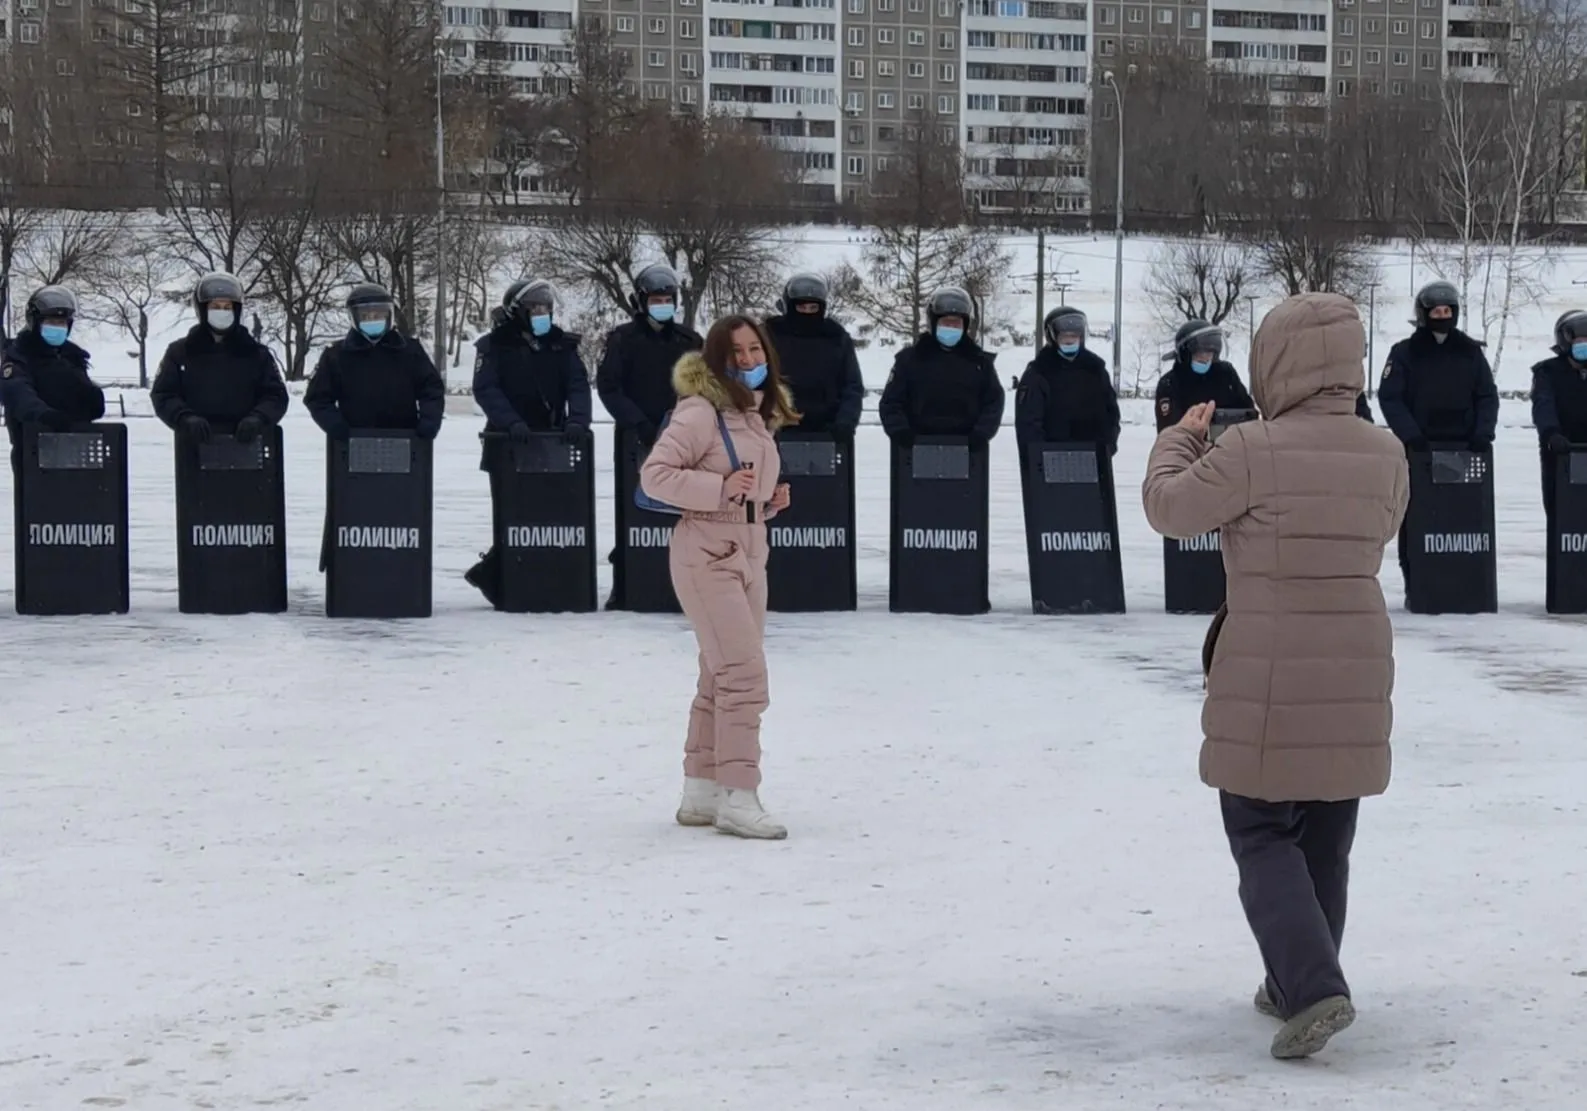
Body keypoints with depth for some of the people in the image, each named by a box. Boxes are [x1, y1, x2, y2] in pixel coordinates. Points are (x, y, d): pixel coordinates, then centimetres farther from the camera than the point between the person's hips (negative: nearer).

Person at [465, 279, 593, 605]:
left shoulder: (561, 344, 9)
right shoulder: (495, 345, -2)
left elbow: (578, 384, 0)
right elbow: (485, 389, -12)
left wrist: (577, 419, -19)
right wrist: (511, 422, -27)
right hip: (508, 444, -4)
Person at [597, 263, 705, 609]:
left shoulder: (688, 340, 10)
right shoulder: (623, 339, 1)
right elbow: (607, 386, -4)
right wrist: (637, 422, -14)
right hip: (635, 439, -2)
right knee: (632, 512, -1)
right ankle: (624, 587, 3)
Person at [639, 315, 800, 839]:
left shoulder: (761, 415, 14)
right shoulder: (701, 411, -12)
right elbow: (654, 474, -17)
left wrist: (771, 501, 5)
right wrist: (720, 488, -24)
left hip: (749, 554, 9)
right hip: (706, 554, -9)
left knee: (722, 678, 13)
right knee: (745, 673, -15)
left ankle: (701, 793, 22)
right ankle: (738, 797, -13)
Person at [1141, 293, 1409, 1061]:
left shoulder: (1252, 451, -17)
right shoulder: (1385, 455, 0)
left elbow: (1170, 508, -8)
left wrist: (1179, 439, 11)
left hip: (1268, 679, -5)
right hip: (1356, 672, 5)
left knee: (1263, 839, 4)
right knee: (1324, 843, 17)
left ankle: (1314, 989, -12)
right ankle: (1295, 987, 28)